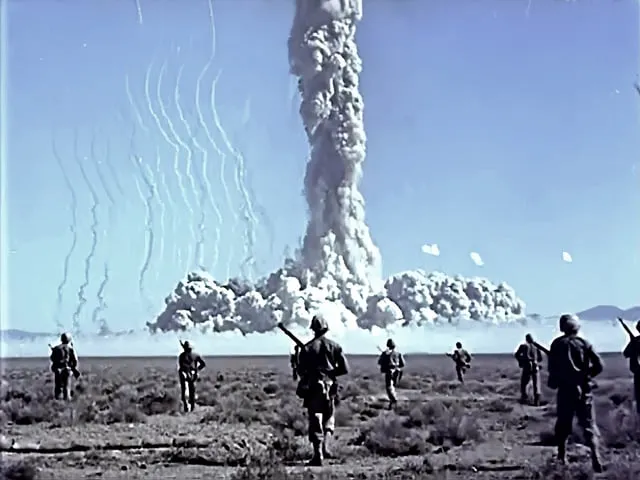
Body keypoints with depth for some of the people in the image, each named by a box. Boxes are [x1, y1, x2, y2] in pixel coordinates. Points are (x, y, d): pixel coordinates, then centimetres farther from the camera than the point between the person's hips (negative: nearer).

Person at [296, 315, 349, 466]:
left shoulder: (307, 348, -5)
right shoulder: (334, 346, 0)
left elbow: (301, 371, -4)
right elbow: (345, 369, -2)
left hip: (312, 388, -2)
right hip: (329, 387, 2)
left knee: (315, 421, 2)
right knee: (329, 419, 20)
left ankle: (318, 456, -2)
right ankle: (325, 447, 2)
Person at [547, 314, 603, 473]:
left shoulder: (557, 344, -2)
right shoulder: (584, 343, -1)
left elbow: (552, 368, -3)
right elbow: (599, 365, -6)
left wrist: (553, 383, 13)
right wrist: (587, 375, 9)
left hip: (565, 389, 0)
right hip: (584, 390, 0)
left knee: (563, 424, 14)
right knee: (589, 425, 2)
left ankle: (562, 457, 17)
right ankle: (596, 458, -13)